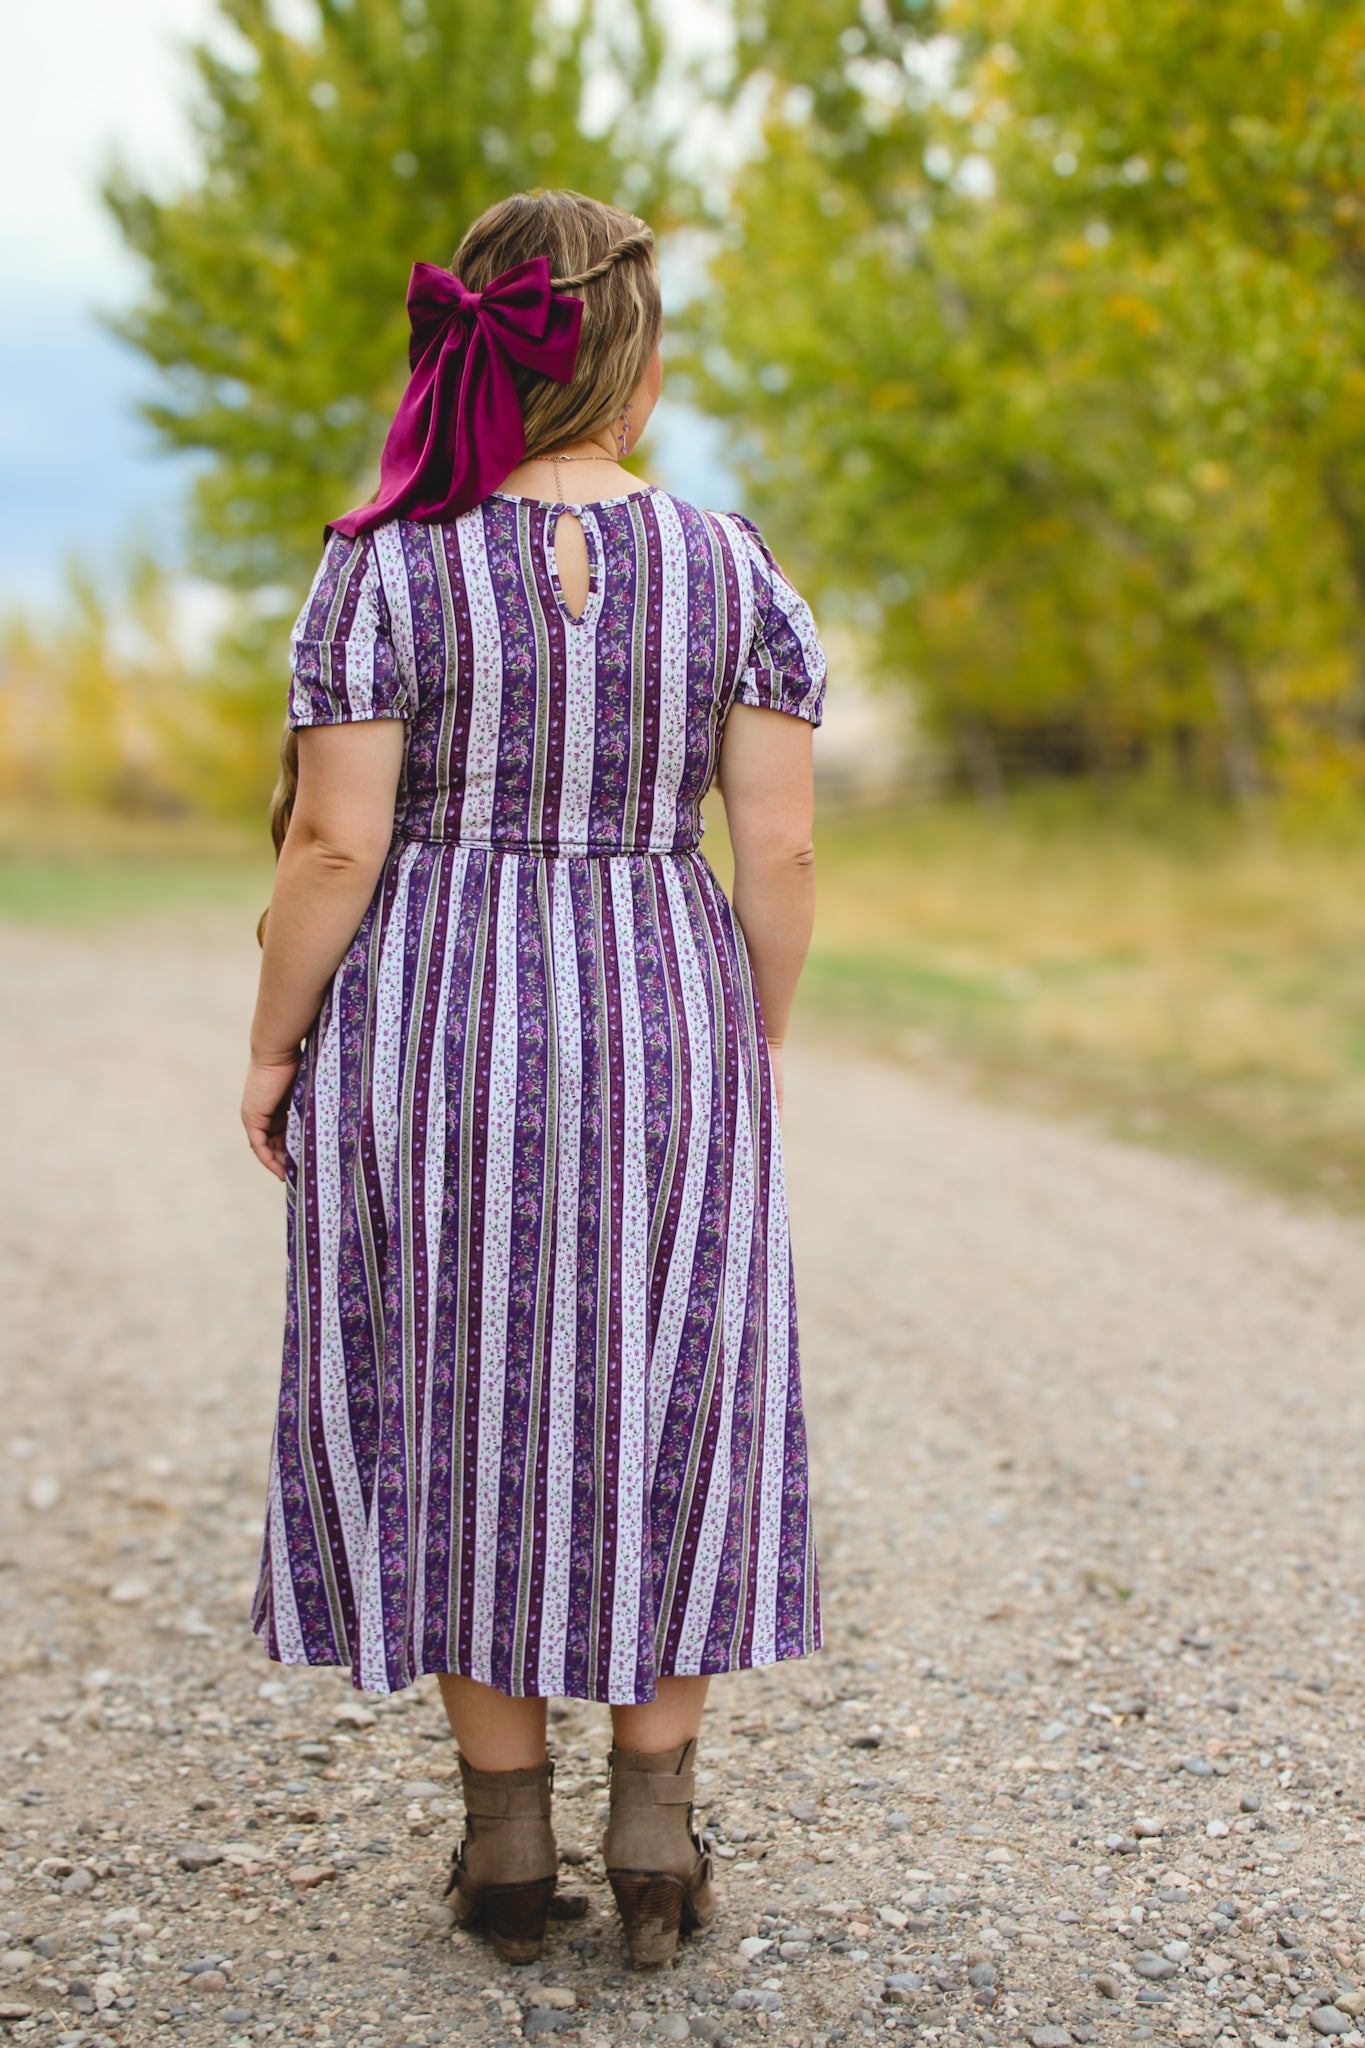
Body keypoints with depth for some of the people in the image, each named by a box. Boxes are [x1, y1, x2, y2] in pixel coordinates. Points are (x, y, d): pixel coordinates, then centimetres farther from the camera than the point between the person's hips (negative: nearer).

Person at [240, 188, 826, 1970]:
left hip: (429, 1028, -1)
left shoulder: (390, 568, -8)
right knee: (663, 1407, 13)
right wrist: (763, 1036, 9)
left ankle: (507, 1834, 18)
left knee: (459, 1415, 10)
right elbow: (779, 846, -4)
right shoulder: (729, 566, -2)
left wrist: (273, 1042, 0)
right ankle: (656, 1820, 15)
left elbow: (335, 842, -12)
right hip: (662, 1022, 2)